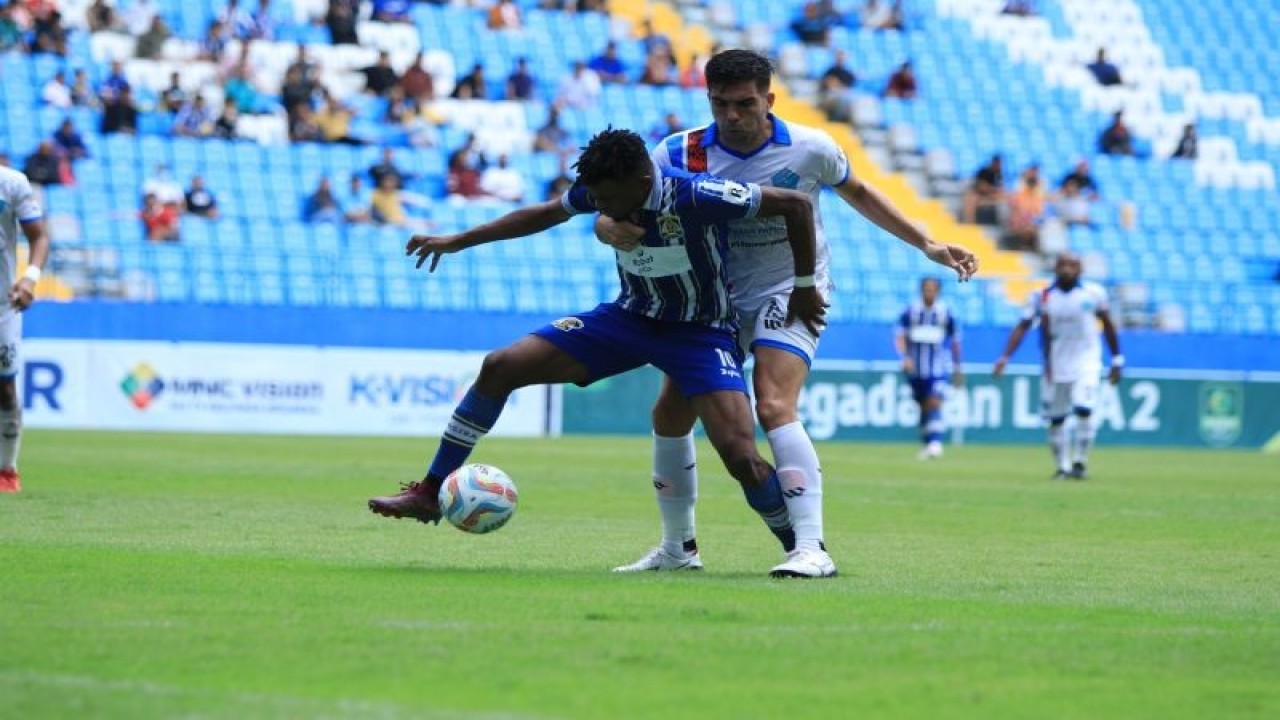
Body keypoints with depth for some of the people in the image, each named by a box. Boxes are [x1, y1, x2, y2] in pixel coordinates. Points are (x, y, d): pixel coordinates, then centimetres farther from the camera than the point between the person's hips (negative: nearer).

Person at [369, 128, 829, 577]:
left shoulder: (696, 196, -31)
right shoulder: (598, 188, -13)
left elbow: (797, 205, -24)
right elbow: (545, 214, 10)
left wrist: (804, 289, -16)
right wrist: (459, 241, 12)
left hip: (701, 332, -6)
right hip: (631, 316, 6)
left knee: (741, 457, -24)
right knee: (499, 368, -3)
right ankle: (430, 494, 9)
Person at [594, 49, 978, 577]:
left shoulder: (810, 149, -15)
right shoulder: (680, 153, -14)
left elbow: (856, 193, 7)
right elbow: (612, 214, -18)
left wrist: (927, 244, 4)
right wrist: (612, 229, -44)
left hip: (792, 290, -4)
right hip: (715, 295, 4)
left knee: (774, 408, -25)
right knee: (670, 414, 4)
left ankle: (811, 548, -25)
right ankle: (678, 548, 22)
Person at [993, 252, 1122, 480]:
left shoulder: (1093, 293, -3)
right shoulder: (1042, 297, -2)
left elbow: (1108, 325, 7)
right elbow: (1022, 327, -4)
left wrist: (1116, 360, 8)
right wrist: (1005, 357, -14)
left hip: (1086, 362, -2)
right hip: (1055, 365, 2)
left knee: (1083, 410, -18)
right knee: (1056, 418, 2)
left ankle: (1080, 461, -4)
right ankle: (1063, 466, 16)